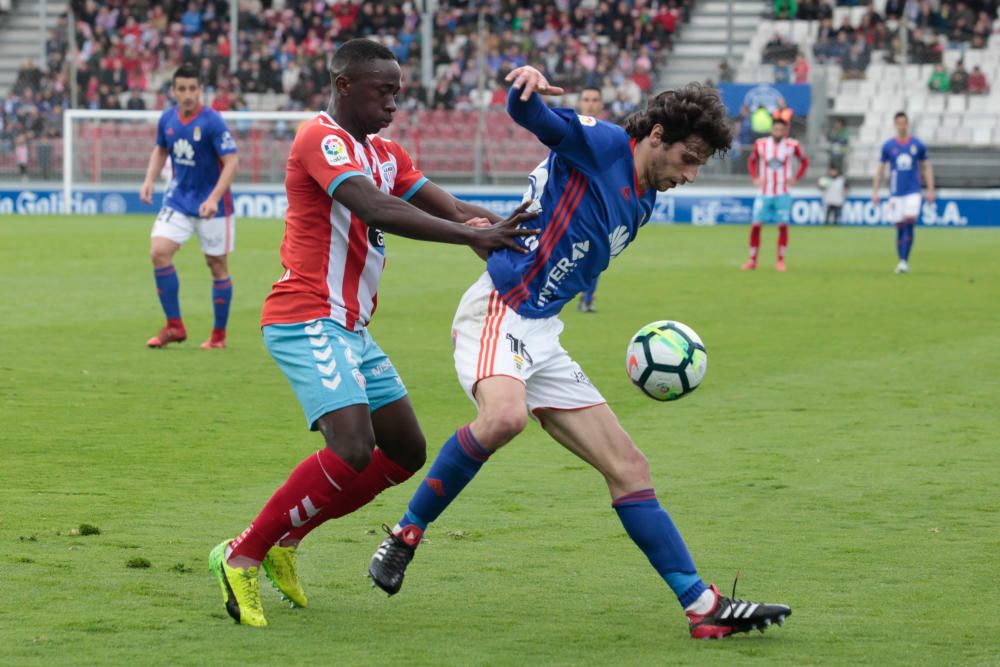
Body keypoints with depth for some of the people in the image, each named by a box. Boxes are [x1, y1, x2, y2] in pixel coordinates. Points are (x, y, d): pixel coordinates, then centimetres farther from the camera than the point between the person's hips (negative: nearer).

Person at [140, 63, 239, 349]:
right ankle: (174, 326, -1)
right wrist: (149, 180, 2)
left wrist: (214, 198, -30)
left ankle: (219, 334, 18)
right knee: (158, 252, -11)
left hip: (211, 205, -5)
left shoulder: (212, 122, -17)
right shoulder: (167, 119, 0)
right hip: (178, 199, 5)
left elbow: (232, 162, -20)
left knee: (217, 265, 4)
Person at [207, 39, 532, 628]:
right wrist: (472, 236, -32)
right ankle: (242, 557, -11)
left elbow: (446, 206, 7)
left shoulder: (386, 154, 18)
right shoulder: (322, 139, -12)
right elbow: (376, 210, -27)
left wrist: (504, 225, -14)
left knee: (406, 452, 12)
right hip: (309, 321, -10)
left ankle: (285, 540, 18)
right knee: (352, 451, -23)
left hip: (351, 329, 10)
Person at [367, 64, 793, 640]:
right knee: (504, 416, -38)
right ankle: (407, 533, -18)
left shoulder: (642, 202, 18)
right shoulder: (600, 144, -7)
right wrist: (528, 83, -40)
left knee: (629, 467, 5)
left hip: (541, 335, 9)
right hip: (496, 311, -9)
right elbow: (528, 114, -20)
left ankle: (704, 607, 7)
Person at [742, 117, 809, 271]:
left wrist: (795, 179, 1)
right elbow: (752, 161, 17)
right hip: (764, 193, 1)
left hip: (782, 194, -1)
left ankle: (780, 260, 6)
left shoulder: (792, 146, -4)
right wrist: (755, 178, 4)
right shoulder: (760, 144, -1)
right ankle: (752, 260, 6)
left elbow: (804, 161, 11)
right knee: (756, 225, -4)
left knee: (783, 226, -5)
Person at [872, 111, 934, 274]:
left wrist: (930, 190, 4)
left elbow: (927, 167, 9)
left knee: (909, 225, -14)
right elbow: (879, 169, 7)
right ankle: (901, 262, 12)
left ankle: (905, 261, -14)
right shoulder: (888, 146, 3)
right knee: (900, 228, 3)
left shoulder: (918, 145, 3)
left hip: (913, 192, -1)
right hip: (896, 193, 1)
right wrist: (875, 191, 1)